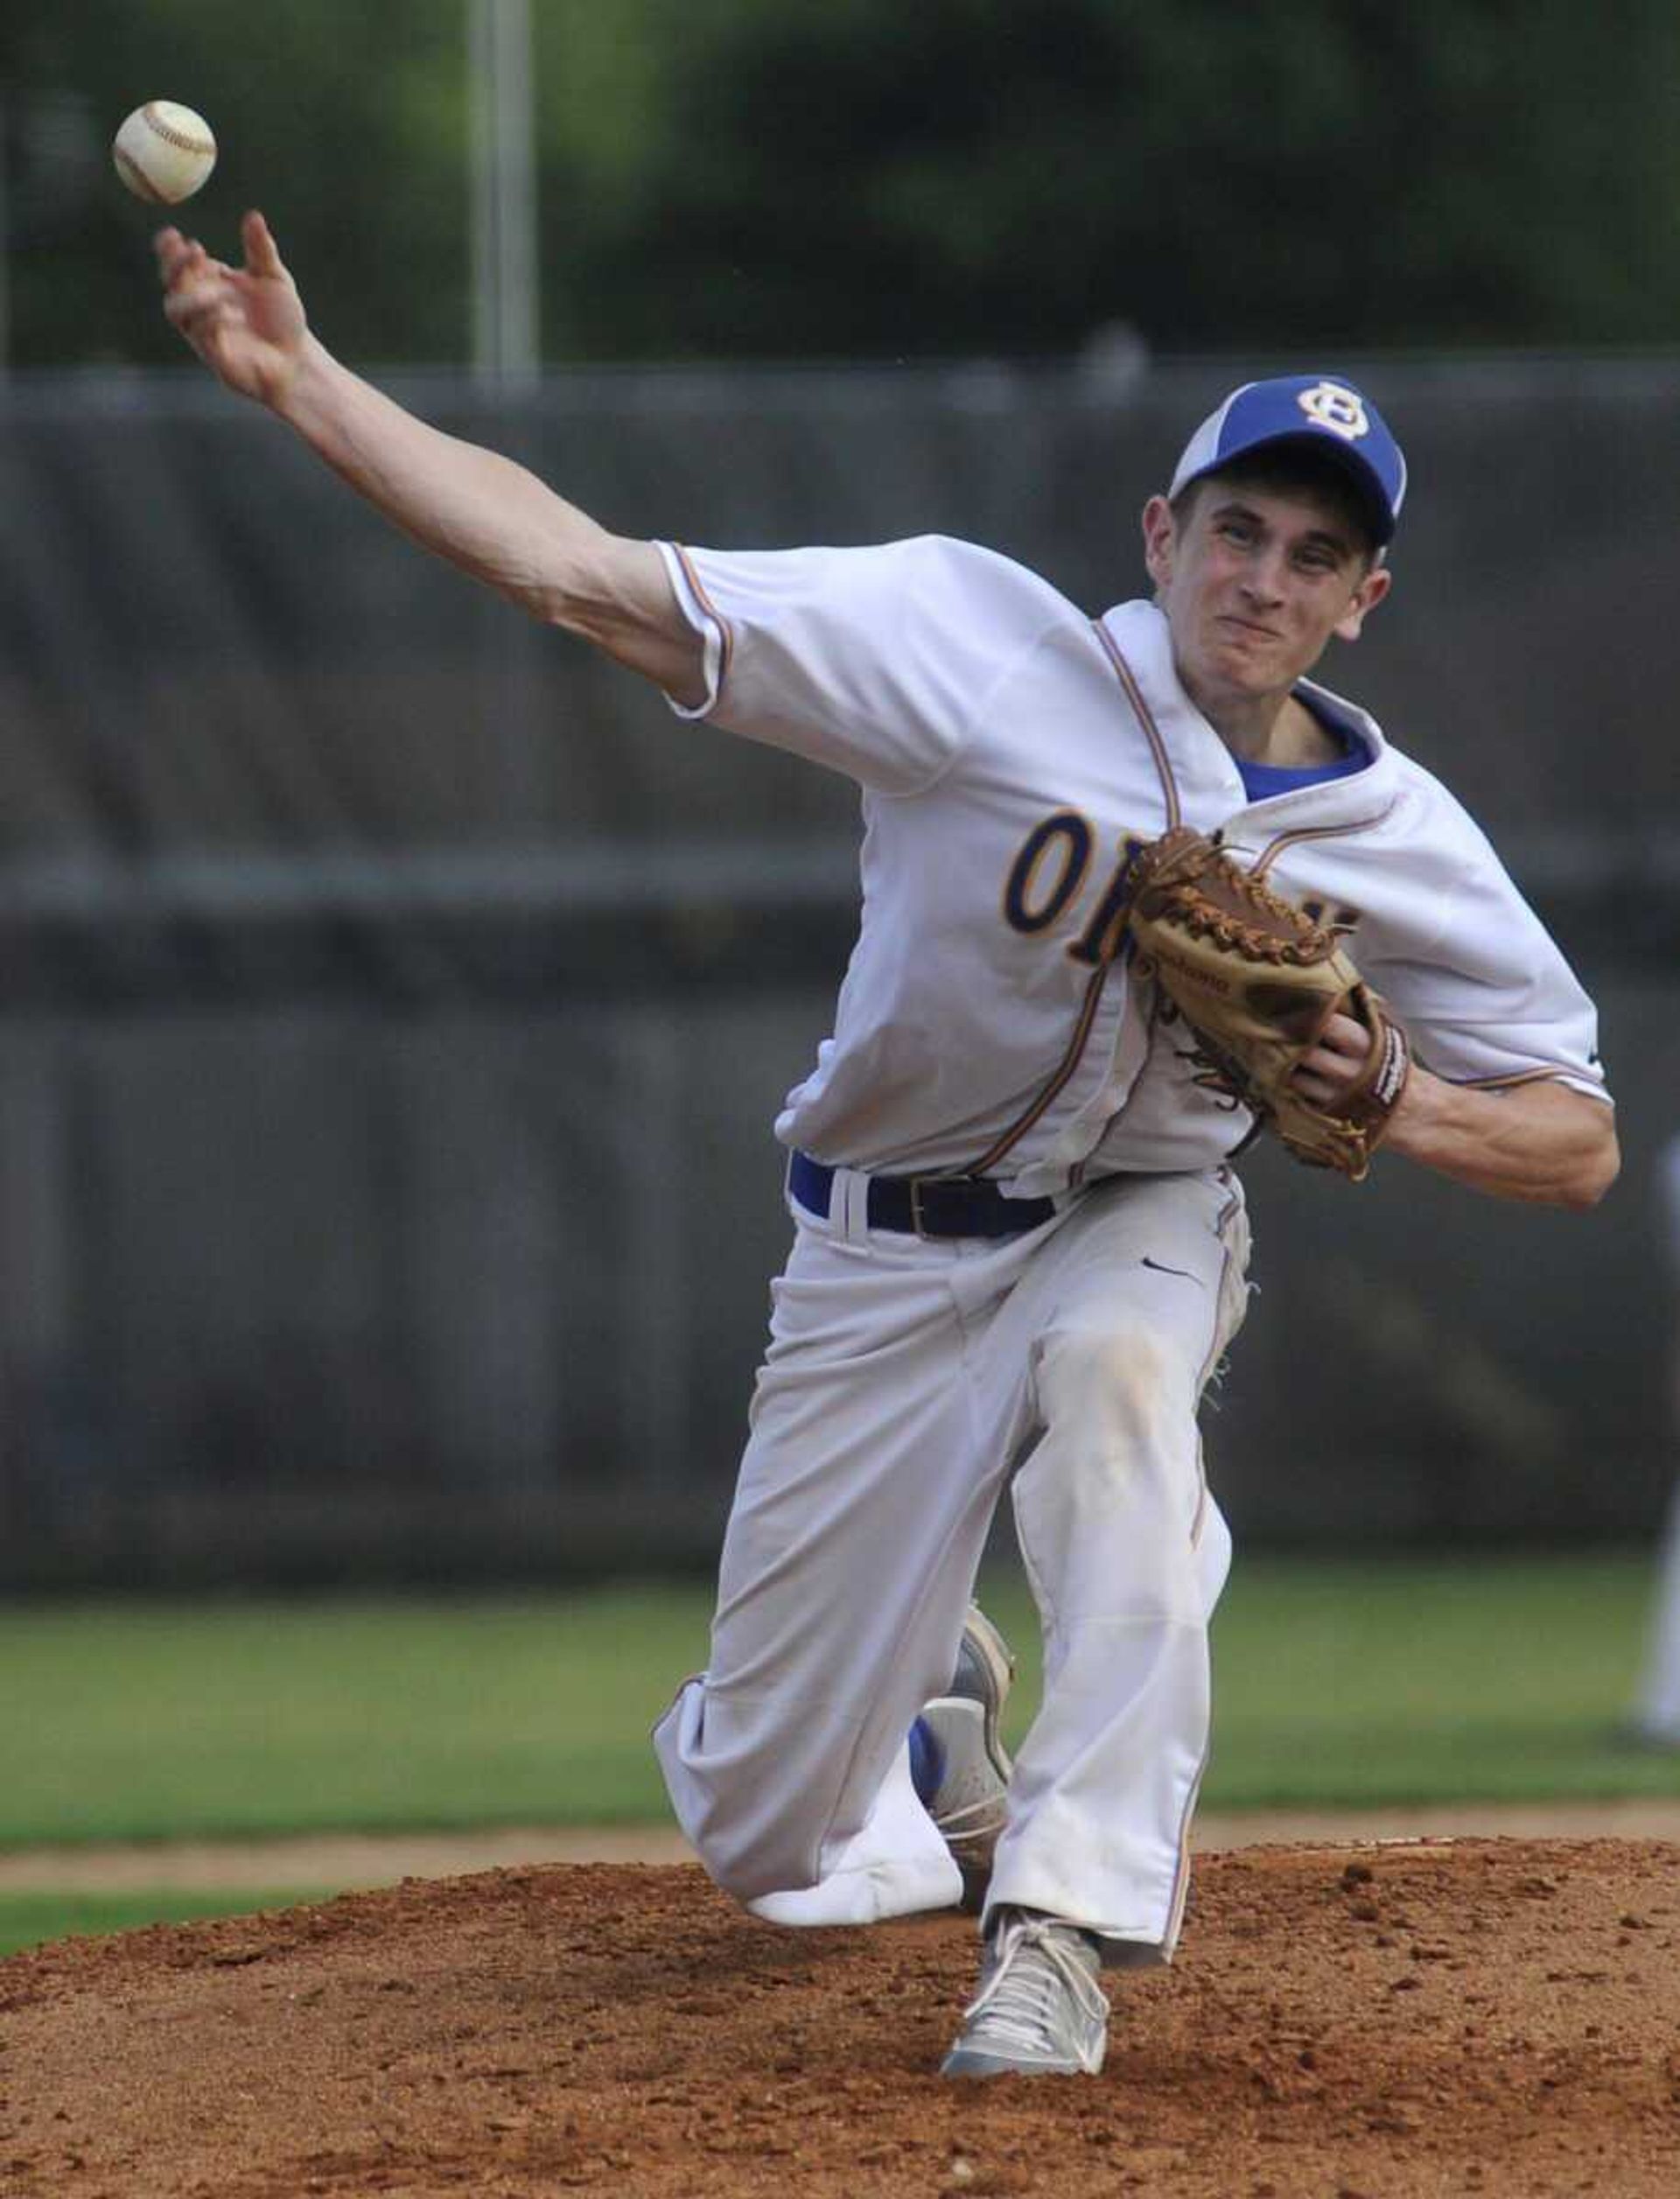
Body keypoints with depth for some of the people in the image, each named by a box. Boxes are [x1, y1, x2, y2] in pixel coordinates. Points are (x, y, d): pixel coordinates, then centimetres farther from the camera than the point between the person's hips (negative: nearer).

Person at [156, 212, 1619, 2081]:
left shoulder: (1396, 841, -11)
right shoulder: (989, 651, -19)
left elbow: (1579, 1148, -5)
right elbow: (594, 583, -24)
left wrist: (1393, 1104, -26)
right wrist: (300, 382, -34)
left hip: (1131, 1225, 0)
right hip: (885, 1249, 0)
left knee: (1115, 1371, -39)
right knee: (772, 1844, 3)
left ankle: (1063, 1933, -35)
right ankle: (929, 1739, 44)